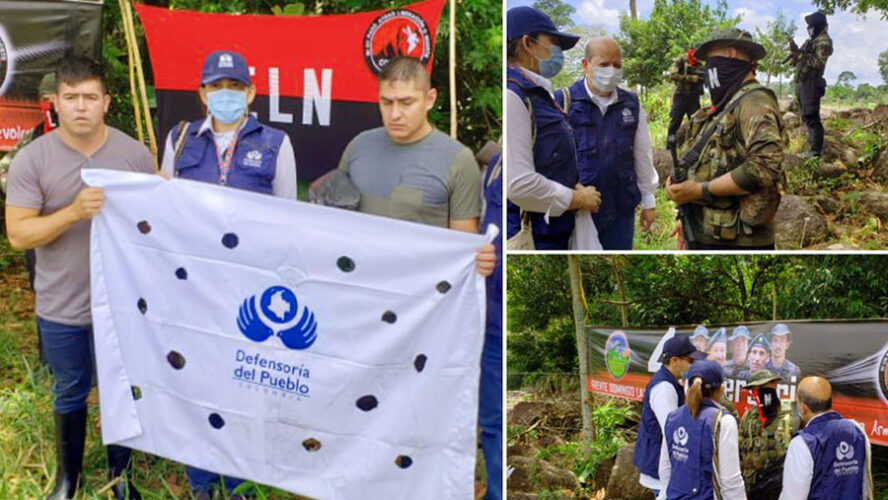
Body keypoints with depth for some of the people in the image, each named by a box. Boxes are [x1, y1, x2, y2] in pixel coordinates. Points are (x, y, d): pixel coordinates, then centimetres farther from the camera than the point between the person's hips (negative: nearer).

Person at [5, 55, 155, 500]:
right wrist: (73, 212, -26)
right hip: (62, 308, 0)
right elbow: (18, 234, -13)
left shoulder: (135, 154, -6)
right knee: (70, 394, 18)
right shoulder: (32, 159, -10)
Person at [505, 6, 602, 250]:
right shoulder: (512, 97, -18)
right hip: (529, 237, -9)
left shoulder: (539, 93, 13)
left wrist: (577, 190, 1)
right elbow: (519, 184, -25)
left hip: (558, 230, 9)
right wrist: (578, 199, -11)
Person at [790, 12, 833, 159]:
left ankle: (815, 151, -14)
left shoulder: (824, 41, -8)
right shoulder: (811, 40, 21)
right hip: (802, 82, 10)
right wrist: (796, 56, 4)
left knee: (812, 117, -13)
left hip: (811, 83, -10)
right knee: (806, 116, 13)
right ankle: (811, 147, 19)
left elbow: (819, 62, -19)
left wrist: (801, 55, -20)